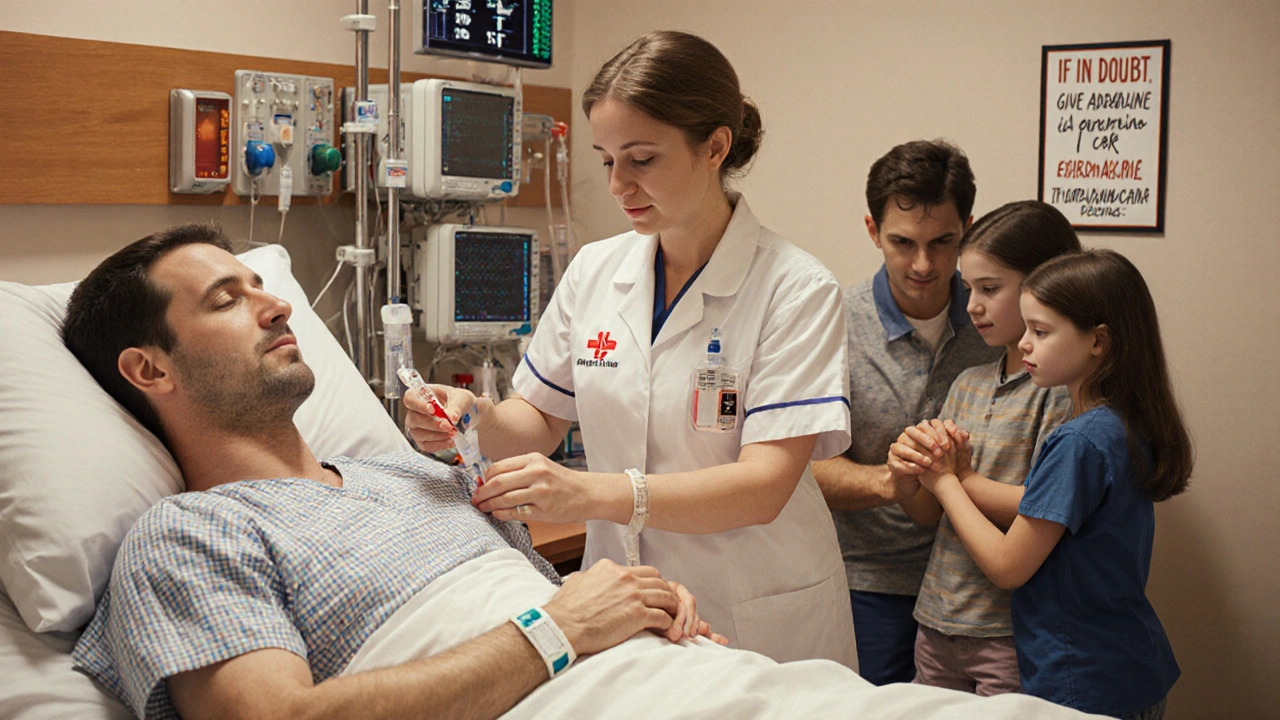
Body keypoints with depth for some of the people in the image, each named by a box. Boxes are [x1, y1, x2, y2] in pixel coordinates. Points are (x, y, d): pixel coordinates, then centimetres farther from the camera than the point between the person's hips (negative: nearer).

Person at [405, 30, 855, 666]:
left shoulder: (796, 290, -14)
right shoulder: (592, 272, 2)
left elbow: (764, 484, -21)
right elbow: (541, 419, 9)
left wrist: (593, 493, -33)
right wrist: (478, 419, -14)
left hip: (756, 622, -4)